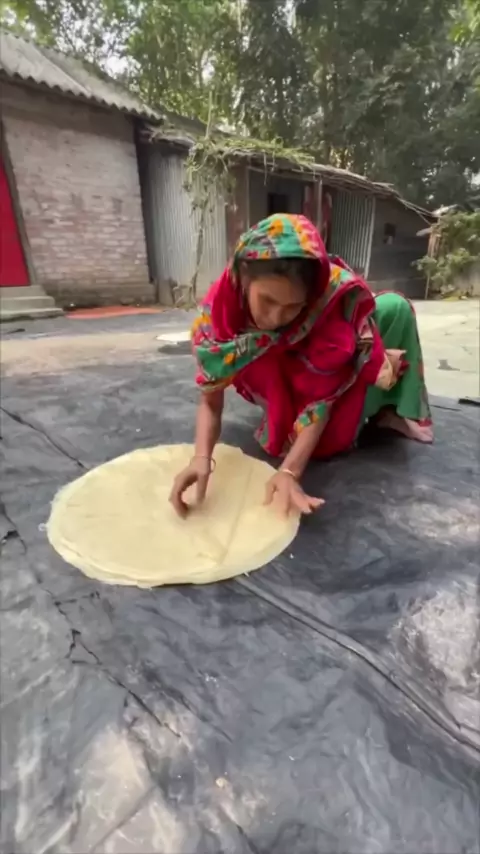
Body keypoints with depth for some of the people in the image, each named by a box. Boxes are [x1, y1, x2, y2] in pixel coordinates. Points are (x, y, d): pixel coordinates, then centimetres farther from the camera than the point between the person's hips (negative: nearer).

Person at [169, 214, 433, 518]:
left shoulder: (332, 295, -36)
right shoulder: (219, 309, -32)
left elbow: (322, 398, -31)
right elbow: (210, 401, -27)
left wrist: (290, 472, -40)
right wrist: (202, 457, -44)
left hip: (332, 382, 0)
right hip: (281, 386, 1)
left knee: (394, 308, -16)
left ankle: (387, 409, 3)